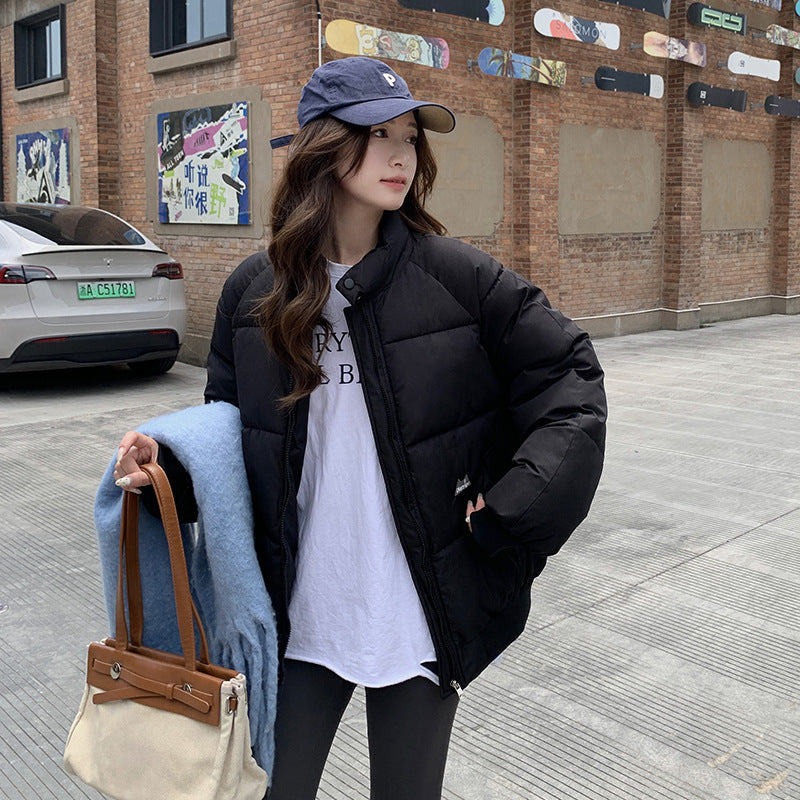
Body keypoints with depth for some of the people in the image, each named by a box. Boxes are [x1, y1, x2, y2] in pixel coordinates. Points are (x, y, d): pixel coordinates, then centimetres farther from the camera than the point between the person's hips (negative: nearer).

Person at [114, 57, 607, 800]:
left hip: (420, 620, -1)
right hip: (301, 618, 2)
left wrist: (510, 510, -10)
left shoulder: (457, 277, -9)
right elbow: (230, 425, 8)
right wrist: (165, 462, -12)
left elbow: (571, 376, -3)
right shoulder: (252, 292, -2)